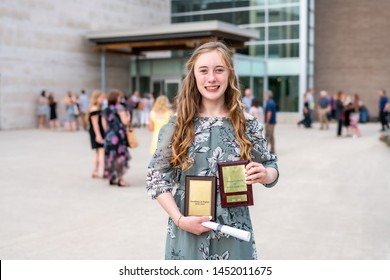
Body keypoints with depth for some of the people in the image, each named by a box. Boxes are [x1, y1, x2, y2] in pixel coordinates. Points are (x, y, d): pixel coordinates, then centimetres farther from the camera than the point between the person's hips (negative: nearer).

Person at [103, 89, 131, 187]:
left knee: (111, 156, 11)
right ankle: (120, 179, -2)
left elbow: (105, 125, 14)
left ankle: (112, 178, 18)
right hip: (119, 135, -7)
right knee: (120, 156, -3)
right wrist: (128, 116, 7)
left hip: (108, 136, 7)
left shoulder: (106, 110, 12)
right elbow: (125, 121, -11)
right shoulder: (119, 107, -7)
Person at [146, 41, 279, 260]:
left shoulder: (246, 124, -2)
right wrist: (179, 219, -12)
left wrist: (264, 175, -16)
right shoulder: (178, 124, -4)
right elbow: (156, 177, -2)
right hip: (187, 231, 0)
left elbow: (271, 168, 7)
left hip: (233, 232, 1)